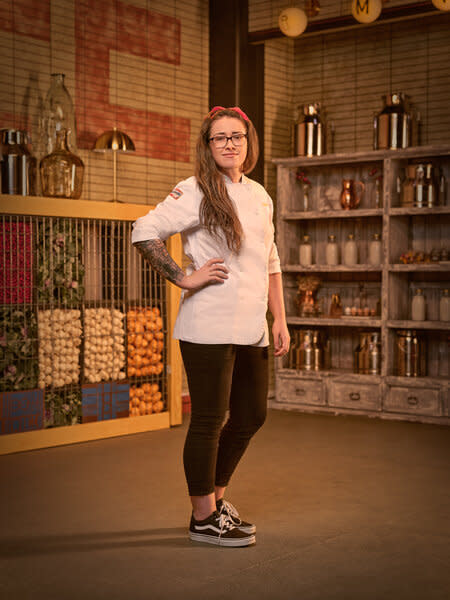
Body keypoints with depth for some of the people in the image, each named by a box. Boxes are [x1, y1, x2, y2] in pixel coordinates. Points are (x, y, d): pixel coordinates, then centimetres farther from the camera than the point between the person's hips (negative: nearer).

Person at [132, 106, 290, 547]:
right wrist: (184, 278, -15)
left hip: (251, 329, 8)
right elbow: (143, 232, -15)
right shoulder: (194, 192, -7)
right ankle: (203, 518, 15)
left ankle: (216, 497, 32)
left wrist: (280, 320, 14)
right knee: (208, 421, 0)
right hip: (209, 327, -7)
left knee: (251, 416, 15)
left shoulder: (260, 195, 14)